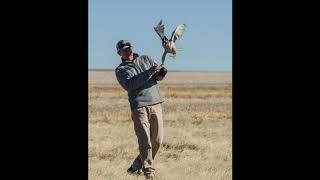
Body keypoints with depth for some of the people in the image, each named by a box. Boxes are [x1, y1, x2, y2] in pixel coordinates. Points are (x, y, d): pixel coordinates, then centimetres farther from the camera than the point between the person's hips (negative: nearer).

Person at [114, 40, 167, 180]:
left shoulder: (145, 59, 19)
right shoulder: (120, 70, 7)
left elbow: (158, 76, 11)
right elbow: (129, 85, -11)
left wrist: (161, 73, -14)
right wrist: (147, 74, -20)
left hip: (156, 104, 4)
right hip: (139, 106, -4)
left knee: (157, 140, 3)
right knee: (145, 142, -11)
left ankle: (137, 167, 17)